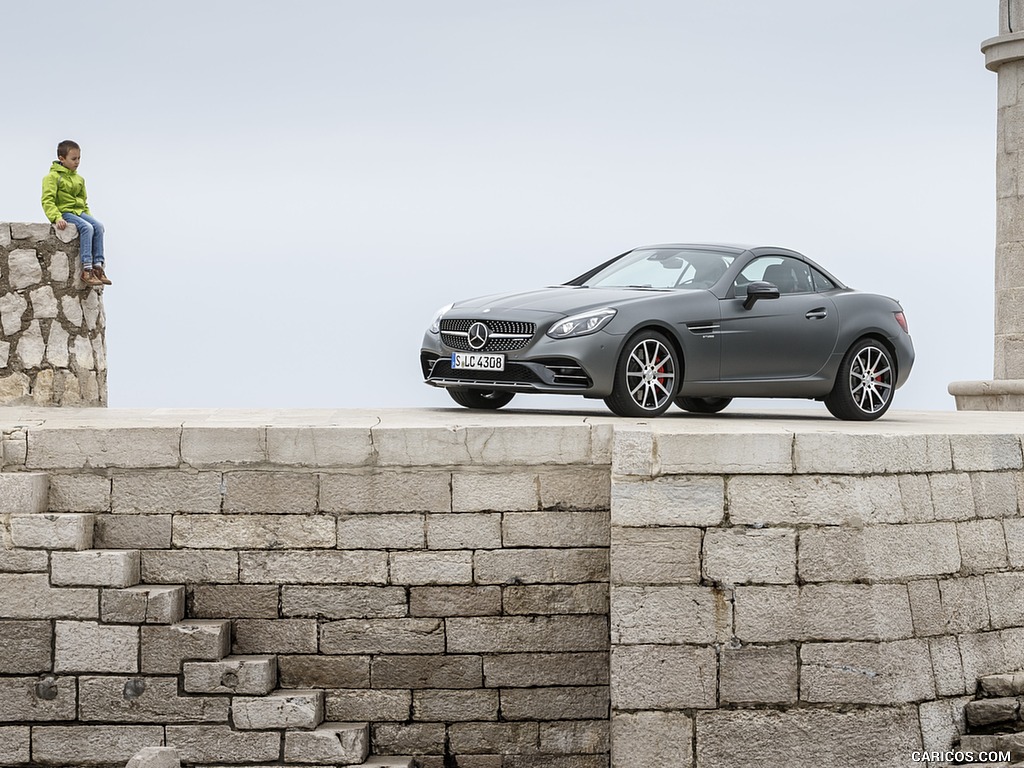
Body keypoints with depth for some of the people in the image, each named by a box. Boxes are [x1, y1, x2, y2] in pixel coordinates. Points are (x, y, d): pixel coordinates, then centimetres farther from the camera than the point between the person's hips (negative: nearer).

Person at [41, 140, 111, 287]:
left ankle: (98, 265, -22)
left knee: (98, 226, -20)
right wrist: (57, 218, -27)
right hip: (64, 212, -7)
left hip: (79, 212, 7)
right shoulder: (52, 177, -4)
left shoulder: (79, 179, 18)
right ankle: (87, 269, -35)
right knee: (87, 228, -30)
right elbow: (48, 200, -14)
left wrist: (89, 217, 14)